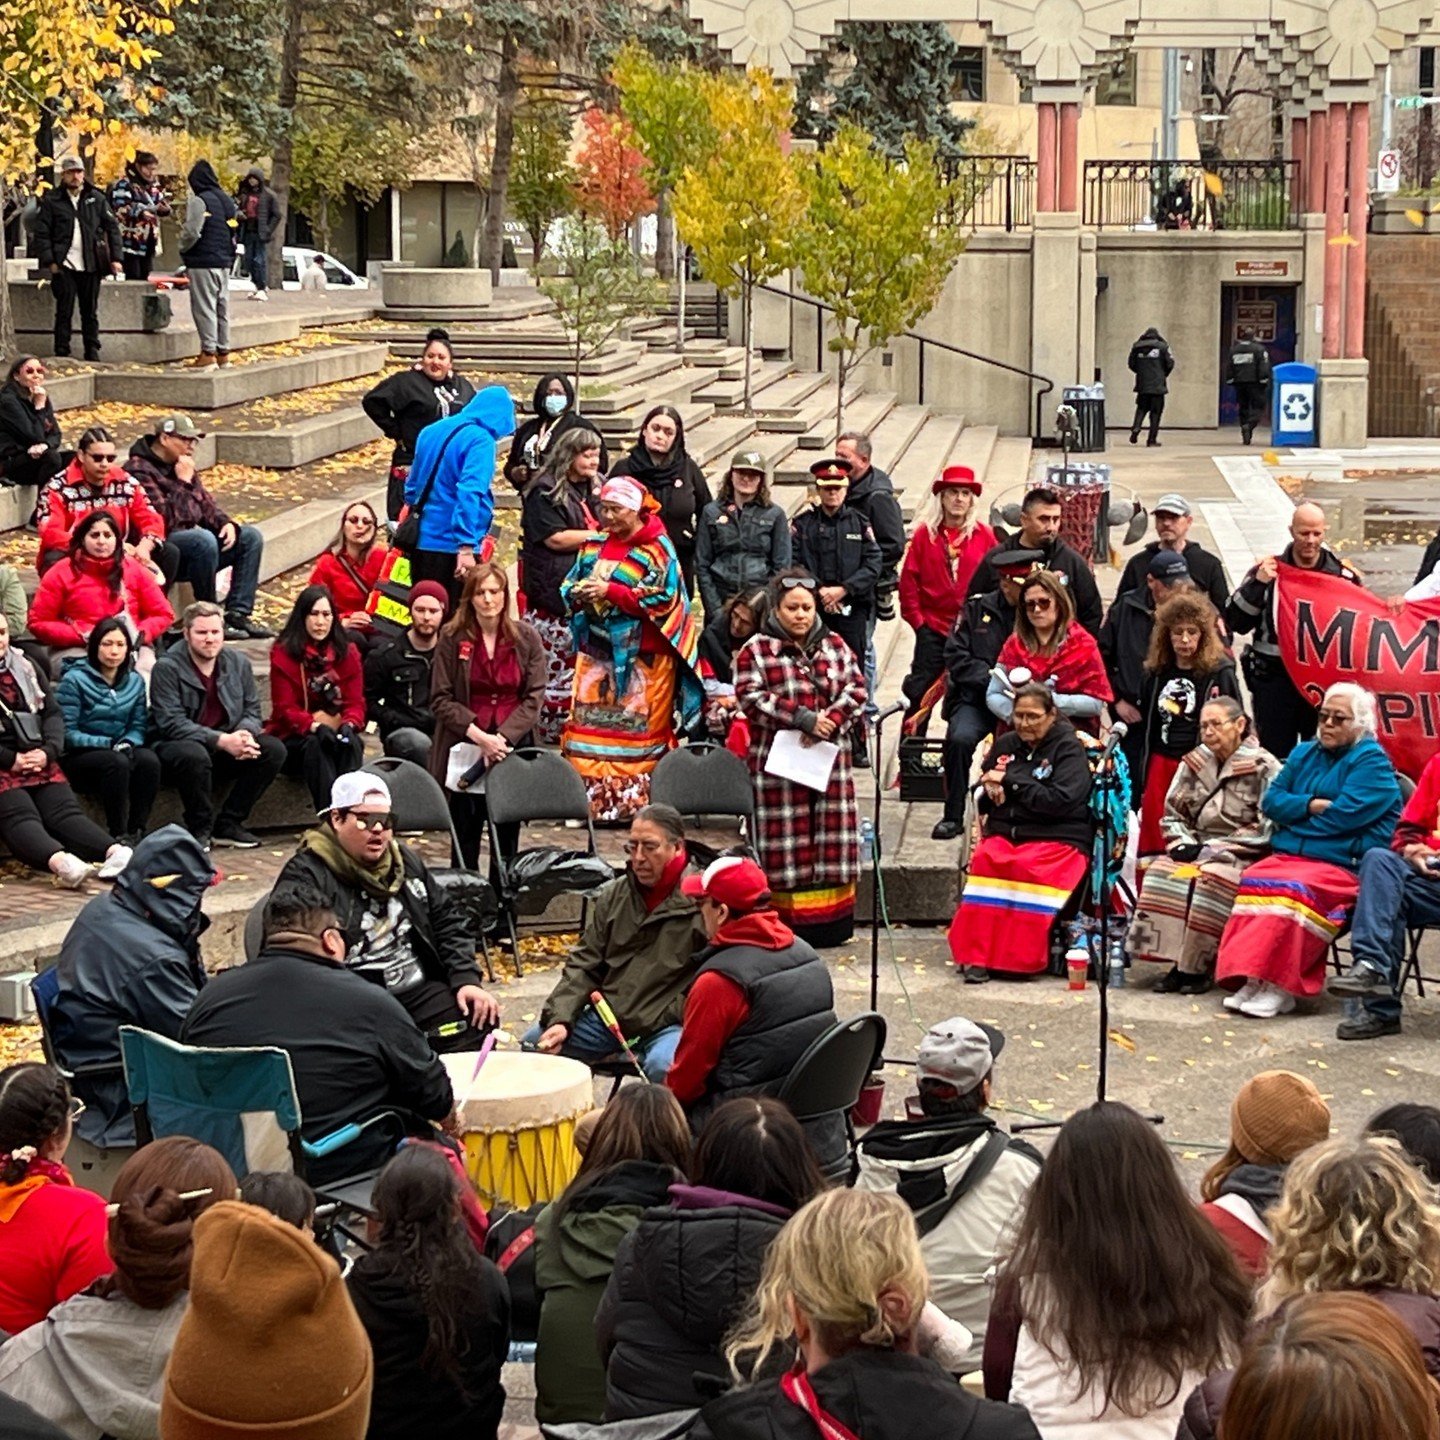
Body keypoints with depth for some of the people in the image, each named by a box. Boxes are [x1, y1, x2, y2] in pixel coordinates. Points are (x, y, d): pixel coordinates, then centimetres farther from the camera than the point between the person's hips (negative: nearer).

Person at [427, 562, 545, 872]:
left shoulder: (527, 638, 3)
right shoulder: (452, 639, 0)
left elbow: (534, 697, -1)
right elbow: (441, 699, -3)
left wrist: (502, 738, -13)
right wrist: (479, 736, -14)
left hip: (512, 749, 1)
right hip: (464, 748, -1)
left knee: (508, 835, 4)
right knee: (466, 837, 3)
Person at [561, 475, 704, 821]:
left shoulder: (657, 549, -5)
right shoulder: (594, 545, 12)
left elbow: (661, 598, -13)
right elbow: (568, 586, 15)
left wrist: (609, 591, -17)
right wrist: (579, 593, -9)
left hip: (641, 654, -5)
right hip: (597, 650, 5)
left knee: (637, 727, -3)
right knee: (588, 721, 1)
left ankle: (636, 799, 2)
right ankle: (591, 797, 5)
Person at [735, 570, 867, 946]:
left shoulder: (835, 646, 12)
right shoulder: (756, 651, 0)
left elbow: (856, 689, 6)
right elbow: (751, 698, -10)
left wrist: (831, 720, -13)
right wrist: (801, 717, -18)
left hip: (829, 759, 3)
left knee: (832, 838, 4)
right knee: (787, 843, -2)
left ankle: (830, 923, 10)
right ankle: (786, 924, 2)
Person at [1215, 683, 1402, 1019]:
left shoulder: (1372, 761, -1)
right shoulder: (1305, 754, 21)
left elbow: (1344, 815, -13)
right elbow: (1271, 801, 13)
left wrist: (1296, 811, 1)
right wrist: (1312, 806, -5)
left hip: (1345, 865, -6)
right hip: (1289, 855, 6)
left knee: (1294, 889, -35)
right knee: (1255, 880, -26)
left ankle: (1279, 987, -34)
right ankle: (1251, 980, -31)